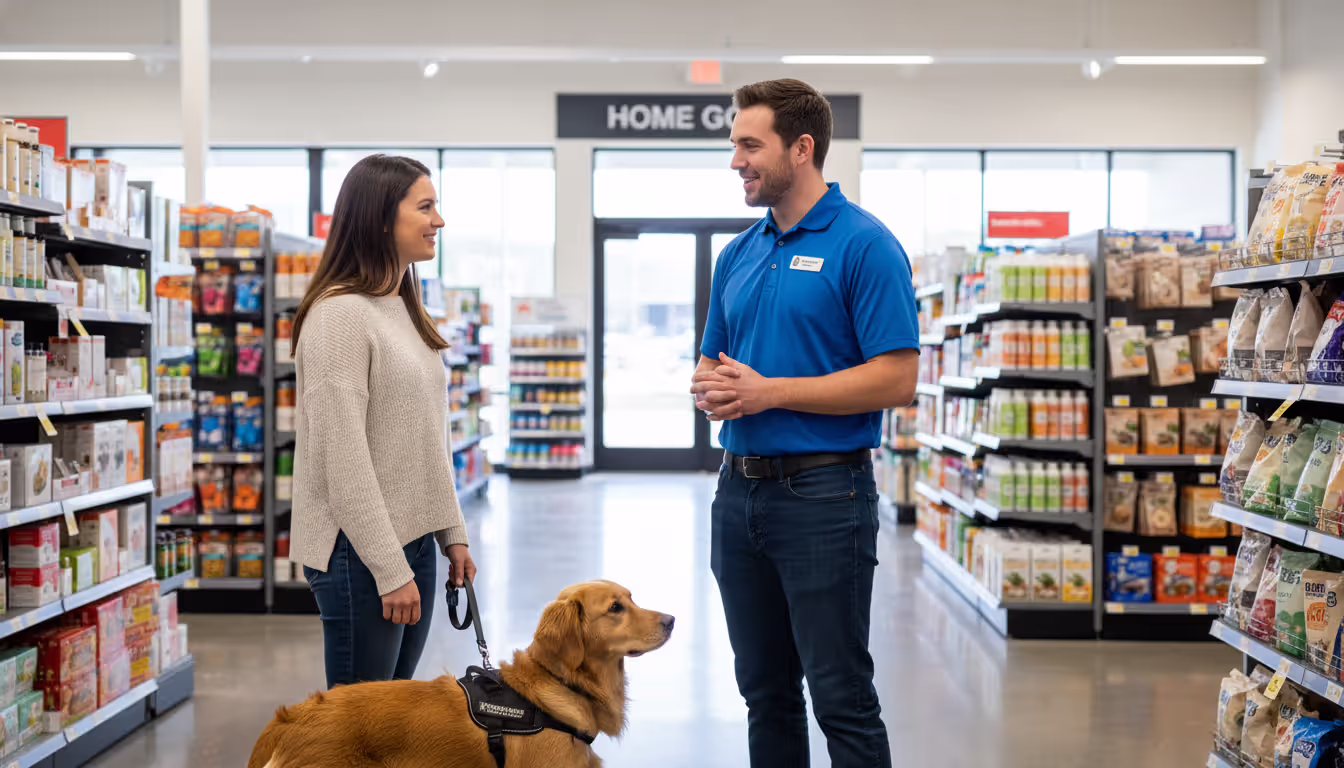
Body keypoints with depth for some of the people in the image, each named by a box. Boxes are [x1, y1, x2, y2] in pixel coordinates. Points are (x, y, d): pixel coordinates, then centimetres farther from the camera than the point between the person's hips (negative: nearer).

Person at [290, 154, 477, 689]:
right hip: (360, 550, -9)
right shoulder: (341, 314, -15)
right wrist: (389, 569, -19)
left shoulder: (404, 309, 14)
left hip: (414, 539, 9)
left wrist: (451, 532, 15)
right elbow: (343, 458, -19)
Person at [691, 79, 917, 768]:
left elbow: (896, 379, -16)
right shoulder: (738, 254, 13)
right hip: (739, 490, 7)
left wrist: (768, 391, -17)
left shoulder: (864, 245, -9)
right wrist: (711, 390, -4)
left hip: (822, 493, -7)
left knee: (842, 698, -1)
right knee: (765, 692, 15)